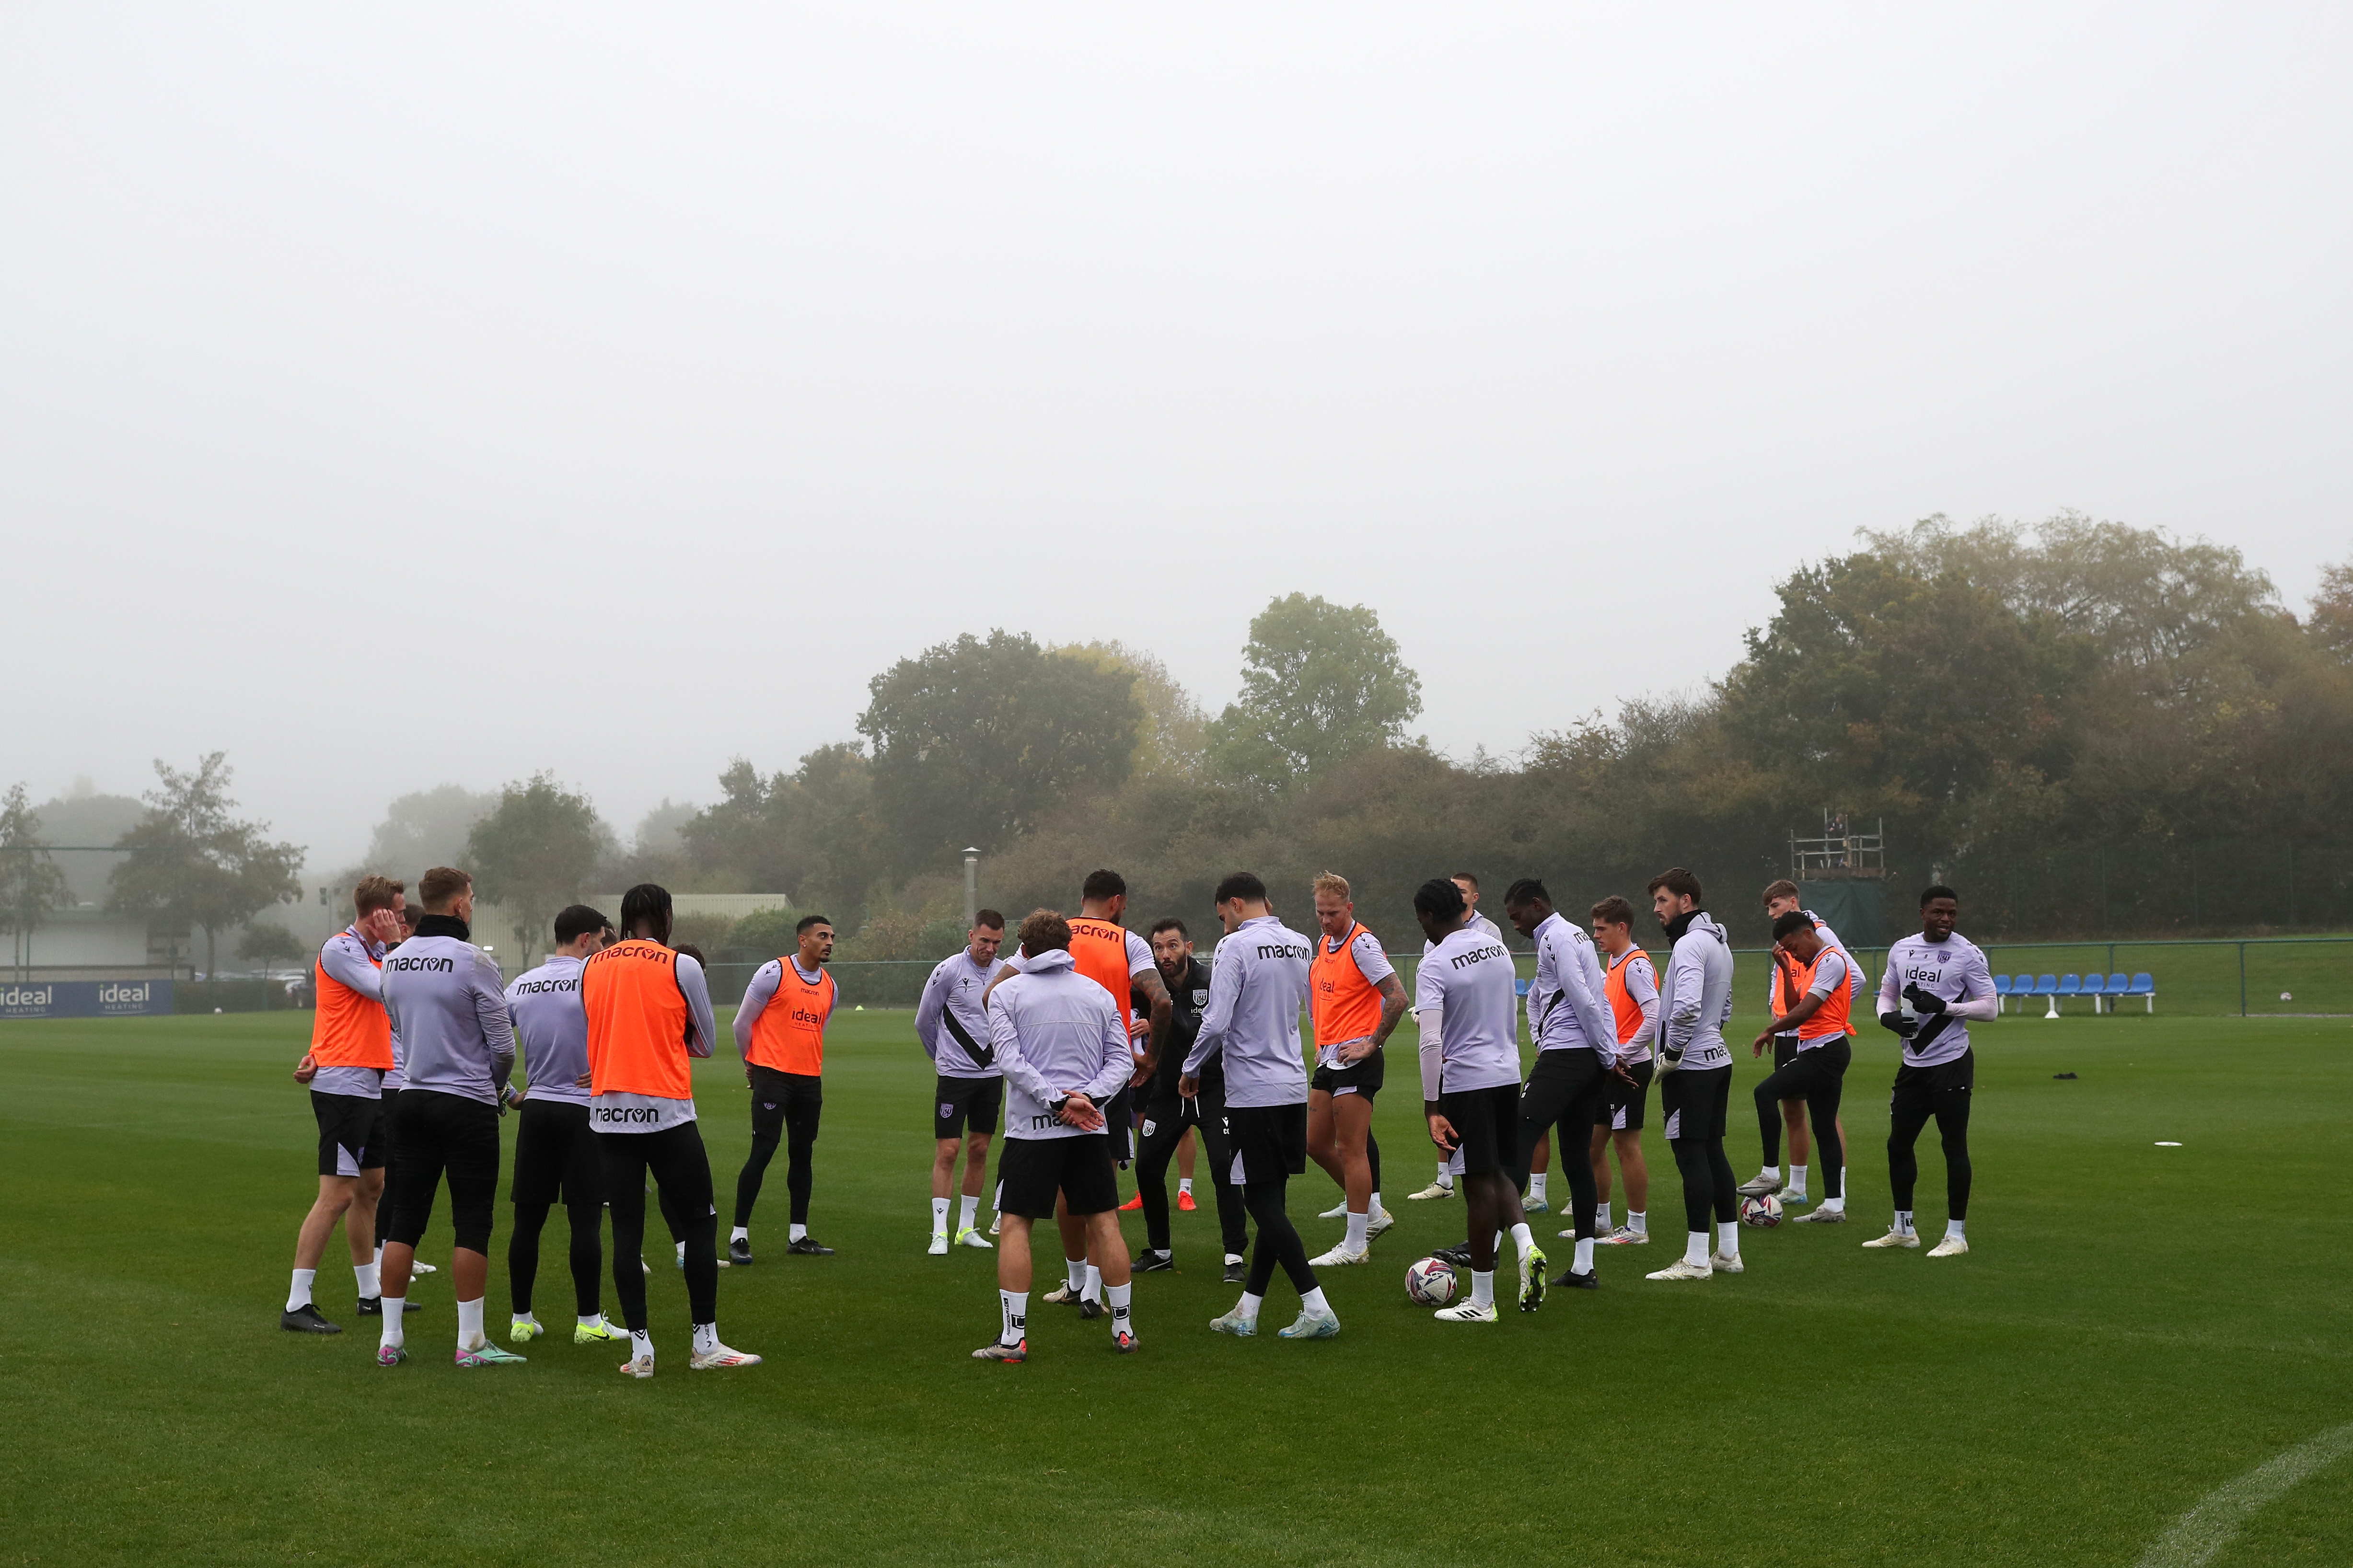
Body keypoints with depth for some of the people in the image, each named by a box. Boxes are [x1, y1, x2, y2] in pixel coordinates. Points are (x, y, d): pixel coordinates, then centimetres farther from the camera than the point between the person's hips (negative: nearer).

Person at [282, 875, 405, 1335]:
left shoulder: (372, 952, 16)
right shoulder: (339, 949, -11)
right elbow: (390, 992, -21)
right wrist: (393, 944, -9)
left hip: (370, 1086, 10)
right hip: (343, 1086, -10)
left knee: (371, 1188, 15)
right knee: (337, 1194, -10)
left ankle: (371, 1293, 25)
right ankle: (296, 1306, -7)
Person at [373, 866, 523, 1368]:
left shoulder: (394, 960, 6)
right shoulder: (473, 961, -13)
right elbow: (503, 1043, -10)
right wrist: (497, 1083, 9)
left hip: (414, 1099, 6)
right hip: (469, 1106, -6)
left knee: (405, 1220, 9)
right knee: (472, 1226, 1)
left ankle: (391, 1339, 12)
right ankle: (470, 1341, 4)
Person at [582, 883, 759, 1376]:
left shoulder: (590, 968, 6)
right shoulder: (681, 967, -4)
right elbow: (707, 1044, 5)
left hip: (608, 1113, 4)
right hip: (666, 1112, -4)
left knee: (626, 1231, 7)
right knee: (700, 1222, 8)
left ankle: (640, 1348, 7)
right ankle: (706, 1342, 10)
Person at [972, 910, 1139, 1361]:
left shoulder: (1006, 993, 2)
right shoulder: (1099, 994, 11)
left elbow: (1011, 1060, -10)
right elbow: (1121, 1059, 4)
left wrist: (1058, 1101, -13)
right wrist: (1087, 1096, -7)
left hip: (1031, 1127, -3)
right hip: (1091, 1127, 3)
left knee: (1016, 1226, 2)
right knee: (1104, 1223, 8)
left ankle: (1013, 1337, -2)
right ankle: (1124, 1328, 14)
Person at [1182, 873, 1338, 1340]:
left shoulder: (1237, 946, -13)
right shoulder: (1301, 945, 8)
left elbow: (1216, 1023, -17)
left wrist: (1191, 1070, -3)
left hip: (1252, 1092, -7)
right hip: (1294, 1086, 7)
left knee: (1263, 1202, -2)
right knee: (1270, 1200, 11)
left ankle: (1317, 1309, -8)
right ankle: (1247, 1310, 18)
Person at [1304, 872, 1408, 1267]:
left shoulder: (1362, 944, -14)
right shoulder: (1324, 945, 14)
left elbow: (1397, 997, -19)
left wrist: (1372, 1044, -16)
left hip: (1355, 1060, -9)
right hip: (1328, 1059, 9)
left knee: (1351, 1149, -5)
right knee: (1316, 1144, 11)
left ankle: (1355, 1246, 1)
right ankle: (1372, 1212, 25)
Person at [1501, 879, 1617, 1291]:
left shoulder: (1555, 937, -8)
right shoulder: (1578, 935, 23)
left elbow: (1583, 1000, -14)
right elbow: (1598, 997, 20)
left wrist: (1608, 1056, -8)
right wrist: (1611, 1055, 12)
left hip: (1564, 1055, -10)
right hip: (1591, 1060, 10)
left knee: (1519, 1141, -14)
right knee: (1578, 1157, 9)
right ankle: (1583, 1267, 10)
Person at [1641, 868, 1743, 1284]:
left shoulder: (1690, 943, -16)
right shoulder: (1718, 941, 16)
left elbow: (1687, 1005, -29)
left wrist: (1671, 1053, -17)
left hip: (1690, 1066, -10)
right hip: (1717, 1058, 10)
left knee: (1691, 1156, -6)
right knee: (1713, 1151, 13)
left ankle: (1696, 1260, -3)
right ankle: (1728, 1252, 18)